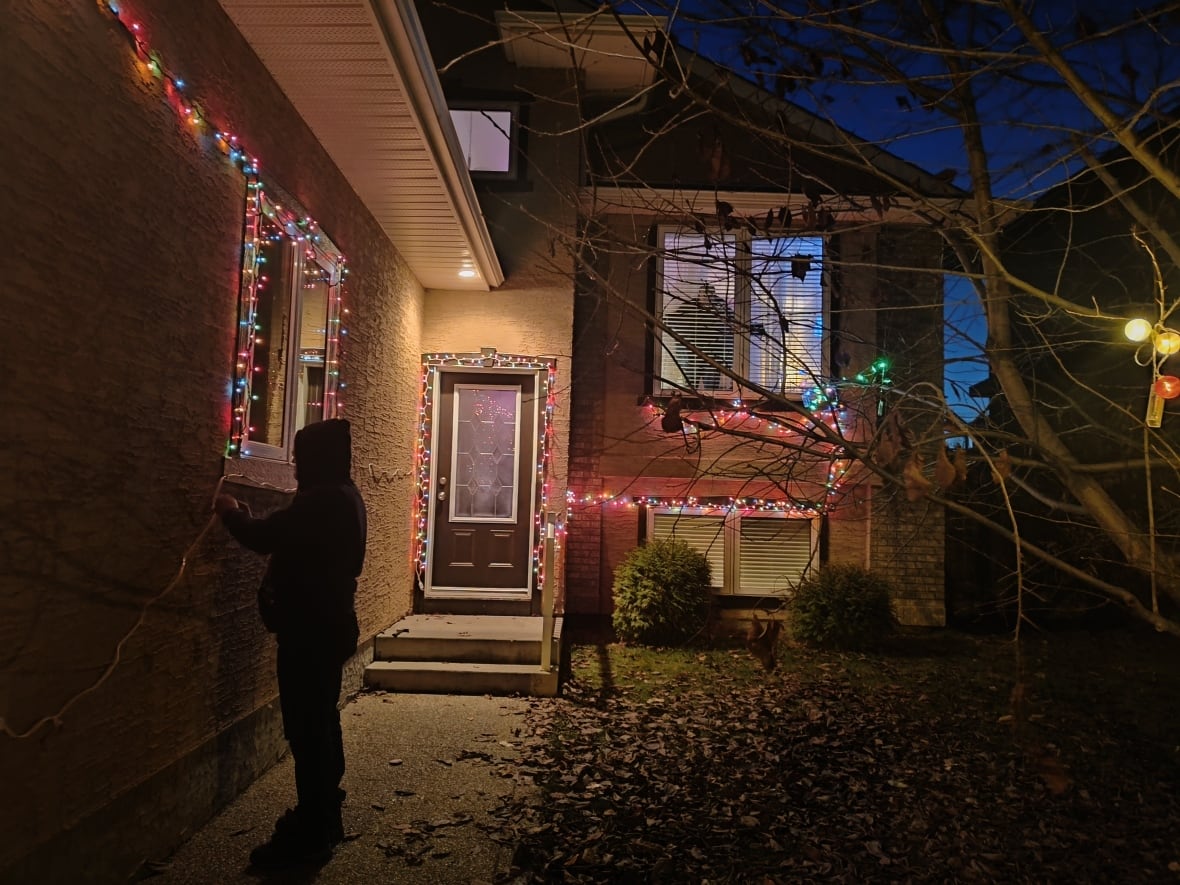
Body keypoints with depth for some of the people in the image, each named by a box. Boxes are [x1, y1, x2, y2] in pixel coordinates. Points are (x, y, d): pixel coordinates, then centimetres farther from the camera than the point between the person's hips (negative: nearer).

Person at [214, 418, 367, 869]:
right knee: (321, 722, 18)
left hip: (309, 630, -11)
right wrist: (252, 520, 17)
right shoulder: (343, 497, 12)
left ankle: (311, 833, 7)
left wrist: (232, 513, -2)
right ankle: (323, 817, 31)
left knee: (307, 729, -2)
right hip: (327, 625, 11)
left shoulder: (323, 500, -20)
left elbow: (266, 539, -20)